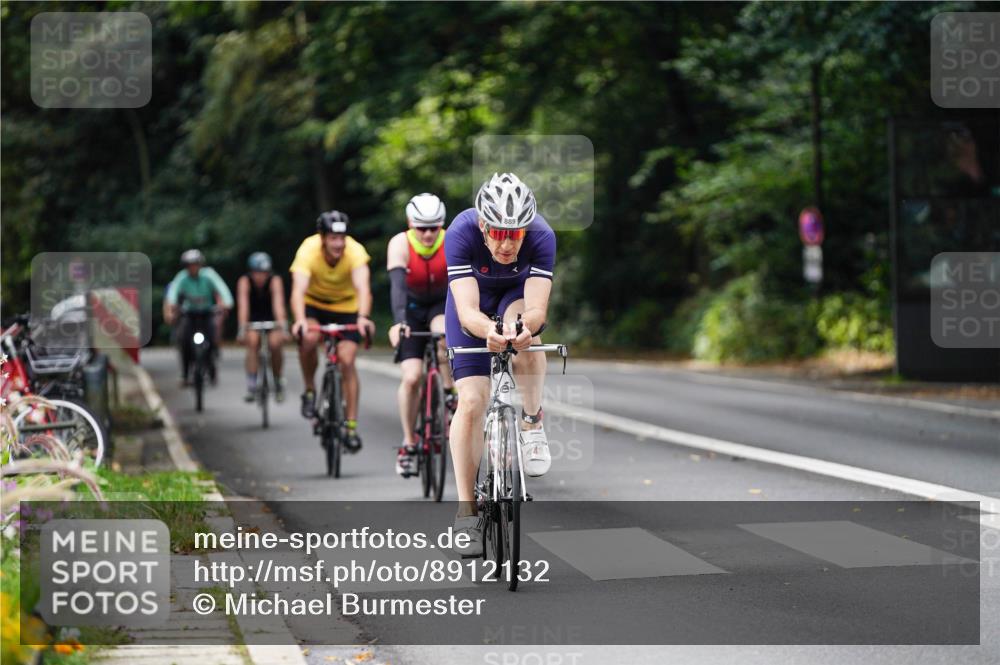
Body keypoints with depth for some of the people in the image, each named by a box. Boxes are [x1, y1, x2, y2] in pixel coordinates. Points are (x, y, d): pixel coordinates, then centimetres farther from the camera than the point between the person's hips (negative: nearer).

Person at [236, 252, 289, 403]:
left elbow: (278, 304, -38)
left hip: (273, 319, -1)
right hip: (253, 319, 1)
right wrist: (243, 328, -47)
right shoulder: (245, 282, -24)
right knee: (252, 342, -25)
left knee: (275, 345, -22)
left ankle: (278, 382, 2)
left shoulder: (275, 281, -26)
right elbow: (243, 305, -34)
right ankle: (251, 387, -22)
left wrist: (282, 326, -51)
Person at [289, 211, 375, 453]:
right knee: (309, 338, -30)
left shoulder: (355, 251, -29)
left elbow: (363, 287, -41)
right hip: (314, 304, 0)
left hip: (346, 307, 0)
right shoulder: (308, 250, -29)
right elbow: (298, 289, -40)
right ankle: (310, 390, -5)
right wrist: (299, 320, -58)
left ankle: (351, 426, -5)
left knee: (347, 360, -13)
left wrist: (363, 317, -60)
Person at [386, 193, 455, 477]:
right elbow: (397, 285, -37)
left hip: (443, 304, 0)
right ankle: (408, 444, 0)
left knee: (446, 334, -36)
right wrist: (398, 322, -52)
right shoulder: (400, 244, -25)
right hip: (412, 308, 0)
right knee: (411, 378, -13)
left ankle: (450, 393, -15)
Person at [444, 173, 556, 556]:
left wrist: (524, 326, -62)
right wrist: (487, 332, -63)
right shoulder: (461, 234, -35)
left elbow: (537, 309, -39)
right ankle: (466, 512, -5)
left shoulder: (541, 236, -33)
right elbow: (468, 311, -42)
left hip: (517, 295, 1)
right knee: (471, 401, -13)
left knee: (523, 326, -36)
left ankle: (532, 426, -17)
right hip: (474, 300, -1)